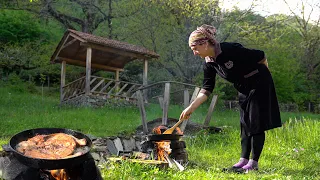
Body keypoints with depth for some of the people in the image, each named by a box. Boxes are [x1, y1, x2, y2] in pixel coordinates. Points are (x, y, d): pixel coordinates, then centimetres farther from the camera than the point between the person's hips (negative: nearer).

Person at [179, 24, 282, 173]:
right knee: (245, 124, 9)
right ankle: (243, 160, 16)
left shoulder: (231, 50, -28)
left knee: (256, 123, -3)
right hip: (244, 89, 7)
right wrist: (191, 108, -11)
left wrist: (262, 75, -2)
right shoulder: (209, 63, -6)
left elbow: (261, 56, -19)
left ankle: (253, 162, 4)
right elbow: (206, 89, -3)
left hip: (259, 84, -7)